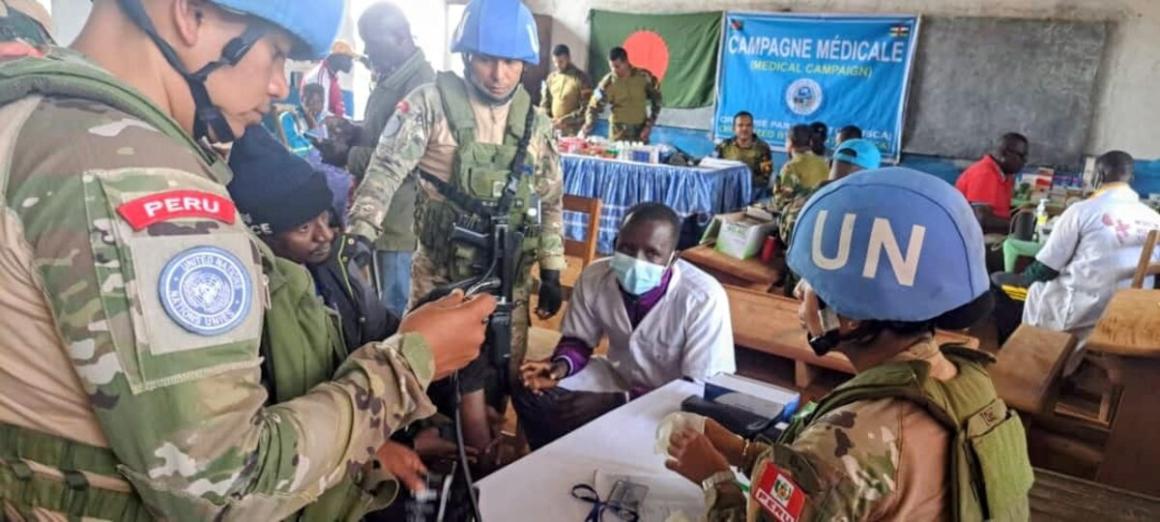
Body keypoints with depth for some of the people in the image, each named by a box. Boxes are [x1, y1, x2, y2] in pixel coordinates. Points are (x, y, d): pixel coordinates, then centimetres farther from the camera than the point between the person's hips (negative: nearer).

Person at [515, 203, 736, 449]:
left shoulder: (704, 298, -29)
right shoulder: (595, 276, -15)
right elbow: (578, 340, 2)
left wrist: (615, 403, -30)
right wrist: (562, 365, -22)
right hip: (617, 377, 5)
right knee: (530, 392, -10)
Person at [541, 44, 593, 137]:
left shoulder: (582, 78, -6)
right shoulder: (551, 77, 11)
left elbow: (585, 109, -11)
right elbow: (545, 103, 17)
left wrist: (564, 120, -18)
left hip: (574, 132, -5)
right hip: (554, 131, 5)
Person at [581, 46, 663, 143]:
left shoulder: (644, 77, -6)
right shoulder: (607, 83, -8)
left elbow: (656, 101, 4)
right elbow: (594, 108, -7)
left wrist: (649, 125, -3)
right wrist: (585, 131, -19)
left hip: (640, 133, 1)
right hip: (618, 134, -1)